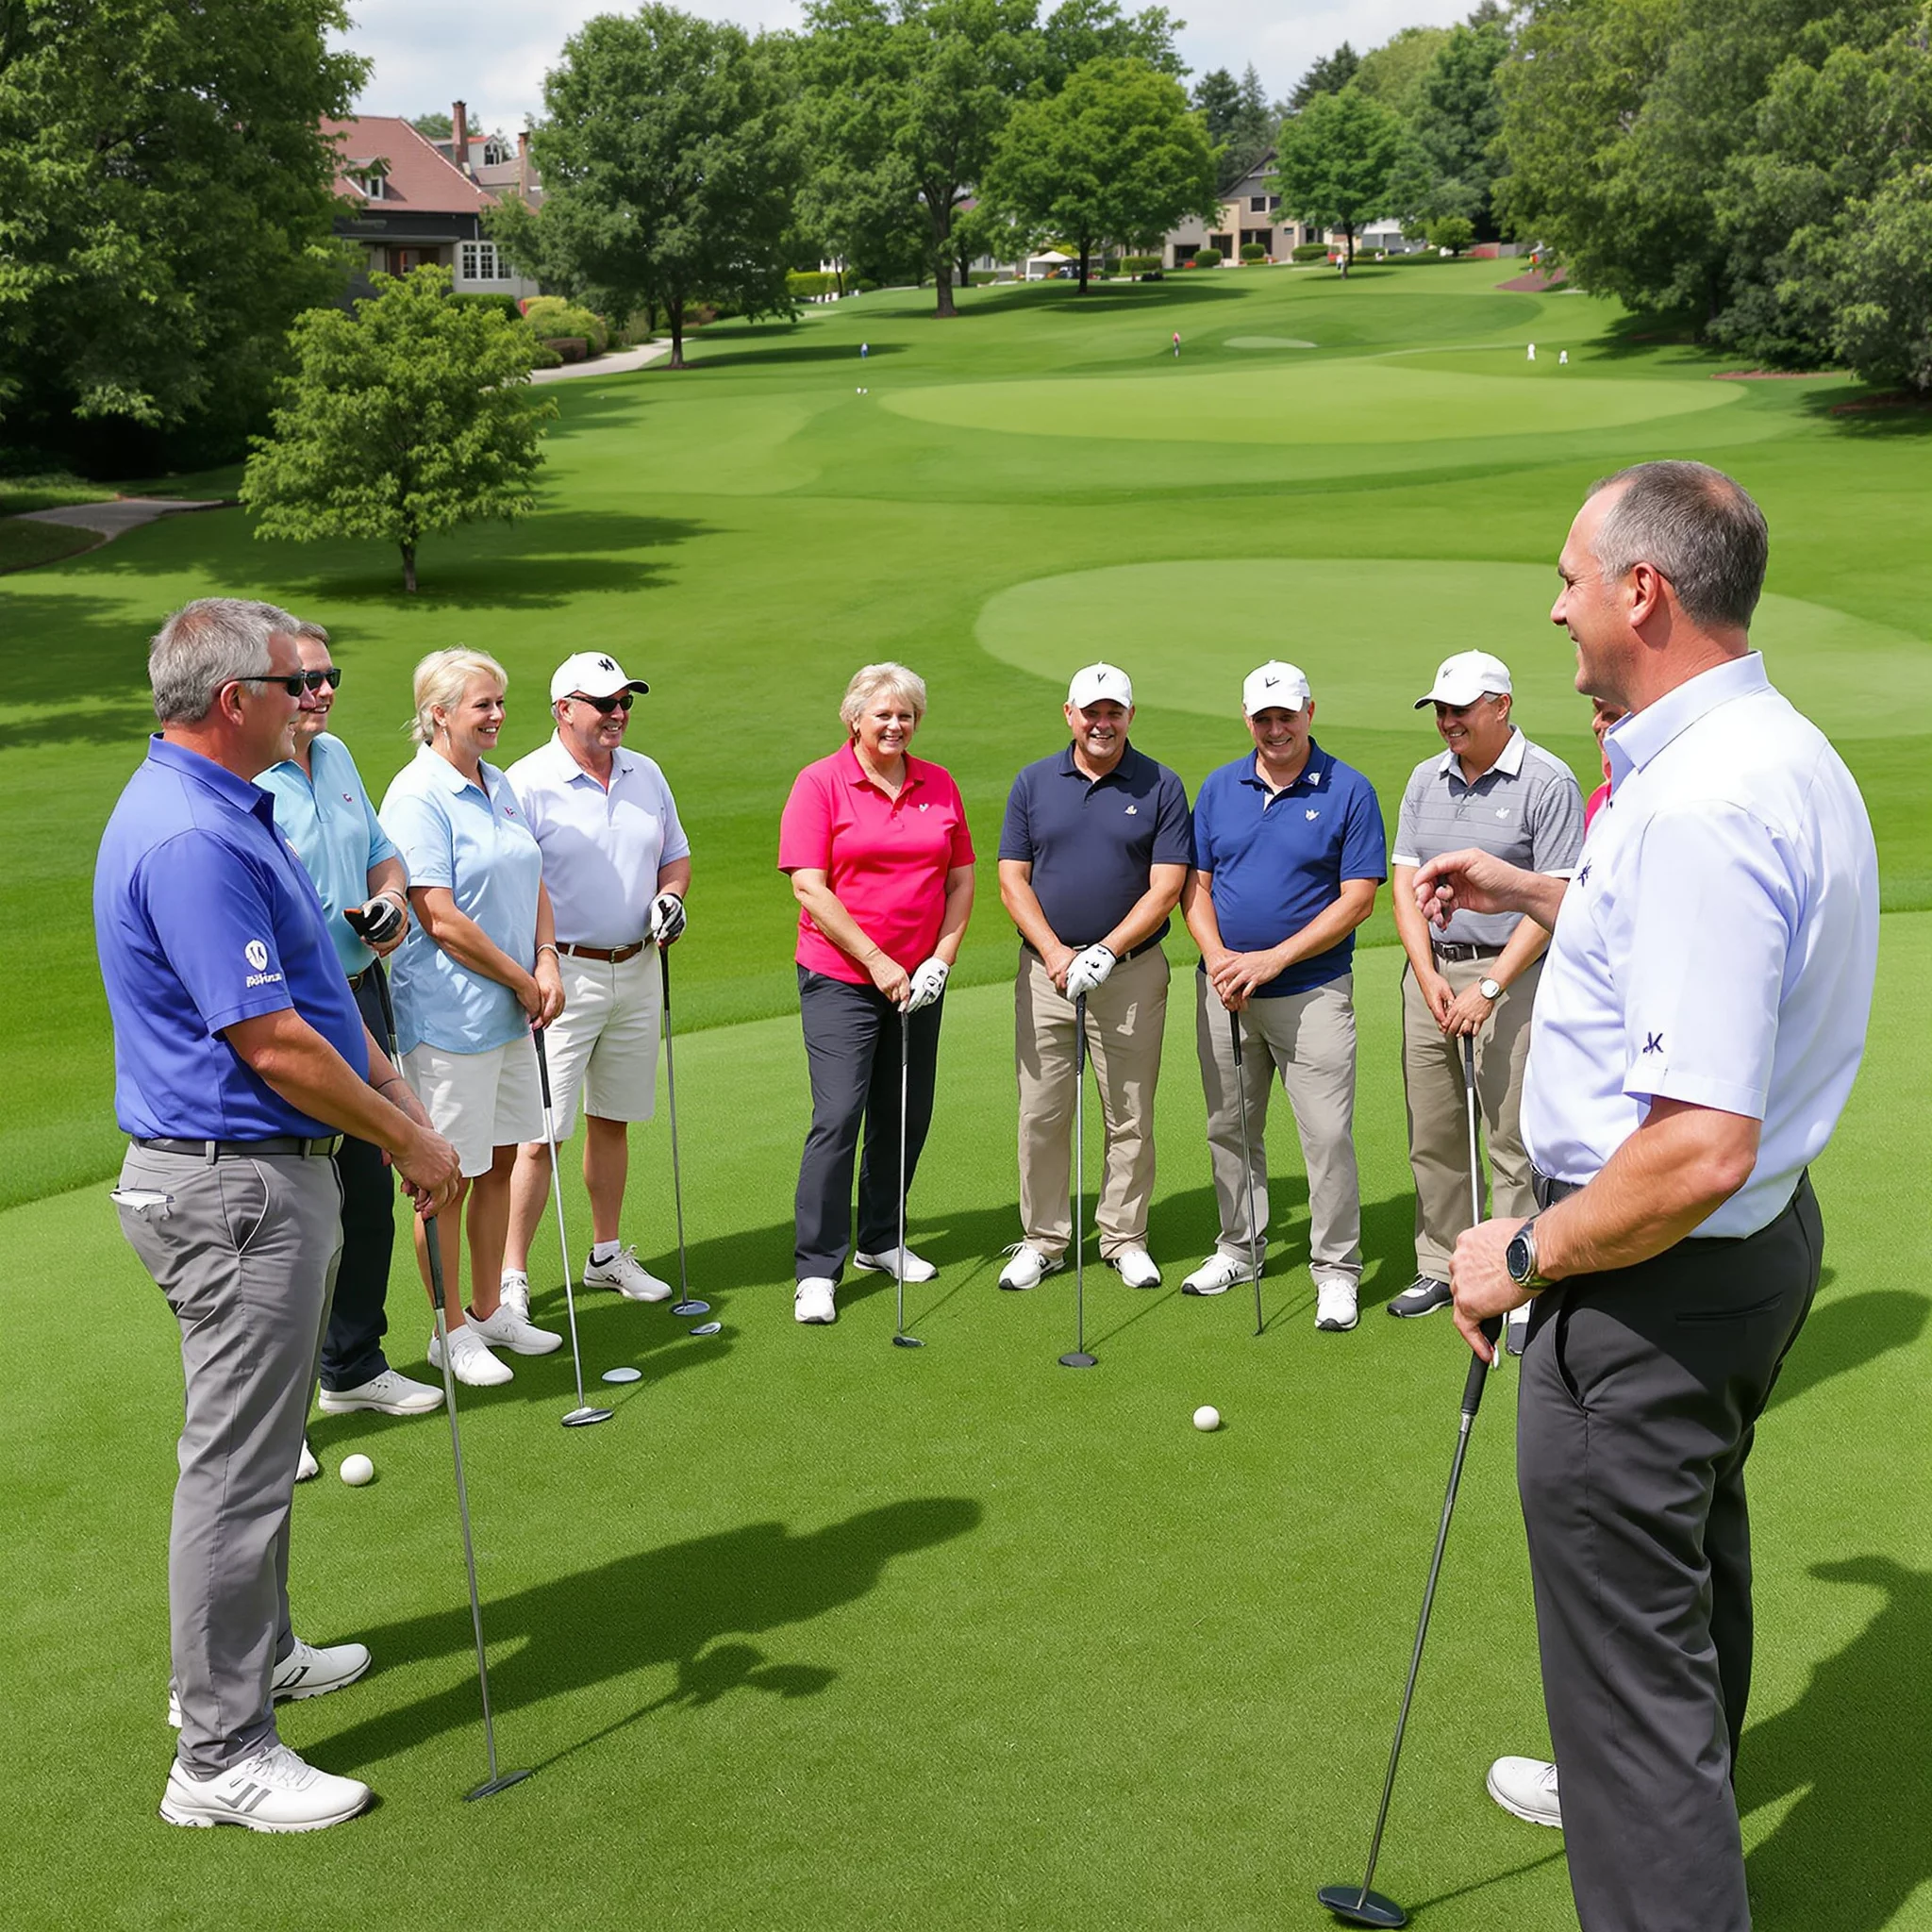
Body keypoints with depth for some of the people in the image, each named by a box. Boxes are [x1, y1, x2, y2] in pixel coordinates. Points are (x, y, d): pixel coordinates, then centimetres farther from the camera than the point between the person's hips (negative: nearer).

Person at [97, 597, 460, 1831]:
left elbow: (312, 986, 18)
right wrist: (410, 1140, -13)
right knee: (238, 1464, -2)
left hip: (270, 1174, 11)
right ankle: (222, 1755, 8)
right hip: (236, 1186, -11)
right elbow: (272, 1044, -24)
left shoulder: (230, 811, 11)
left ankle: (253, 1655, 38)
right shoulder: (189, 838, -24)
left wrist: (392, 1084, 11)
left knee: (261, 1440, 22)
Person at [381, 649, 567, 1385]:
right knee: (450, 1177, 2)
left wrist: (547, 963, -1)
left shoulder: (501, 786, 11)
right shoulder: (417, 795, -14)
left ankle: (491, 1309, 29)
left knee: (499, 1163, 16)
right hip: (449, 1015, -8)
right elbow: (439, 918, -19)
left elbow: (532, 885, 16)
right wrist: (521, 980, -12)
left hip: (510, 1015, 8)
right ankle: (452, 1331, 14)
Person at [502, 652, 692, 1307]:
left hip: (637, 970, 6)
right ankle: (511, 1277, 2)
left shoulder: (647, 775, 10)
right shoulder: (527, 783, -9)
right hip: (563, 975, -6)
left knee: (612, 1120, 15)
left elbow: (675, 855, 22)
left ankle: (607, 1254, 28)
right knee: (540, 1134, -6)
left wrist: (670, 896, 0)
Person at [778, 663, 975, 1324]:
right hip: (840, 977, -5)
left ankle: (880, 1241, 28)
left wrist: (942, 957, -2)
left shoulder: (939, 785, 9)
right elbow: (810, 887, -11)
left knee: (907, 1116, 11)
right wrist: (877, 962, -14)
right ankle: (817, 1269, -5)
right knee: (838, 1116, -11)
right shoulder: (820, 783, -5)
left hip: (917, 981, 5)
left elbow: (960, 879, 12)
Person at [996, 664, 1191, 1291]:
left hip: (1132, 972, -1)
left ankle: (1124, 1236, 19)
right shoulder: (1033, 783, 5)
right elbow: (1013, 880, 3)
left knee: (1131, 1116, 5)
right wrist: (1055, 953, -10)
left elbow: (1166, 887, -6)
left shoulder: (1161, 787, 0)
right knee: (1041, 1114, 4)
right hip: (1047, 970, 1)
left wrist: (1106, 951, -16)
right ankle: (1043, 1239, 16)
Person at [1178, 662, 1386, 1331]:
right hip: (1223, 990, 4)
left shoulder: (1349, 791, -5)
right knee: (1230, 1129, 13)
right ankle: (1239, 1249, 29)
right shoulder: (1218, 788, 8)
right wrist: (1218, 956, -9)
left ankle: (1336, 1269, 5)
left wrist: (1272, 959, -15)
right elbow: (1196, 884, 9)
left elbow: (1357, 899, -9)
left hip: (1312, 992, -4)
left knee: (1328, 1134, -6)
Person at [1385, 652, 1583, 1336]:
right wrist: (1428, 975, -5)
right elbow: (1406, 885, 8)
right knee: (1434, 1139, 11)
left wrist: (1489, 987, -17)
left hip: (1510, 976, -6)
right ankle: (1440, 1268, 24)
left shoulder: (1547, 783, -9)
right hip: (1431, 974, 6)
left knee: (1513, 1144, -4)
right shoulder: (1425, 780, 10)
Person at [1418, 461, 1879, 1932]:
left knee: (1630, 1633, 0)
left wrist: (1528, 1255, -20)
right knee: (1695, 1550, 30)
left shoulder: (1700, 805, -30)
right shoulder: (1789, 754, 4)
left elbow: (1699, 1151, -34)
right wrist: (1538, 896, 21)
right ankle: (1679, 1799, 54)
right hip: (1762, 1237, 11)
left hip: (1658, 1277, -11)